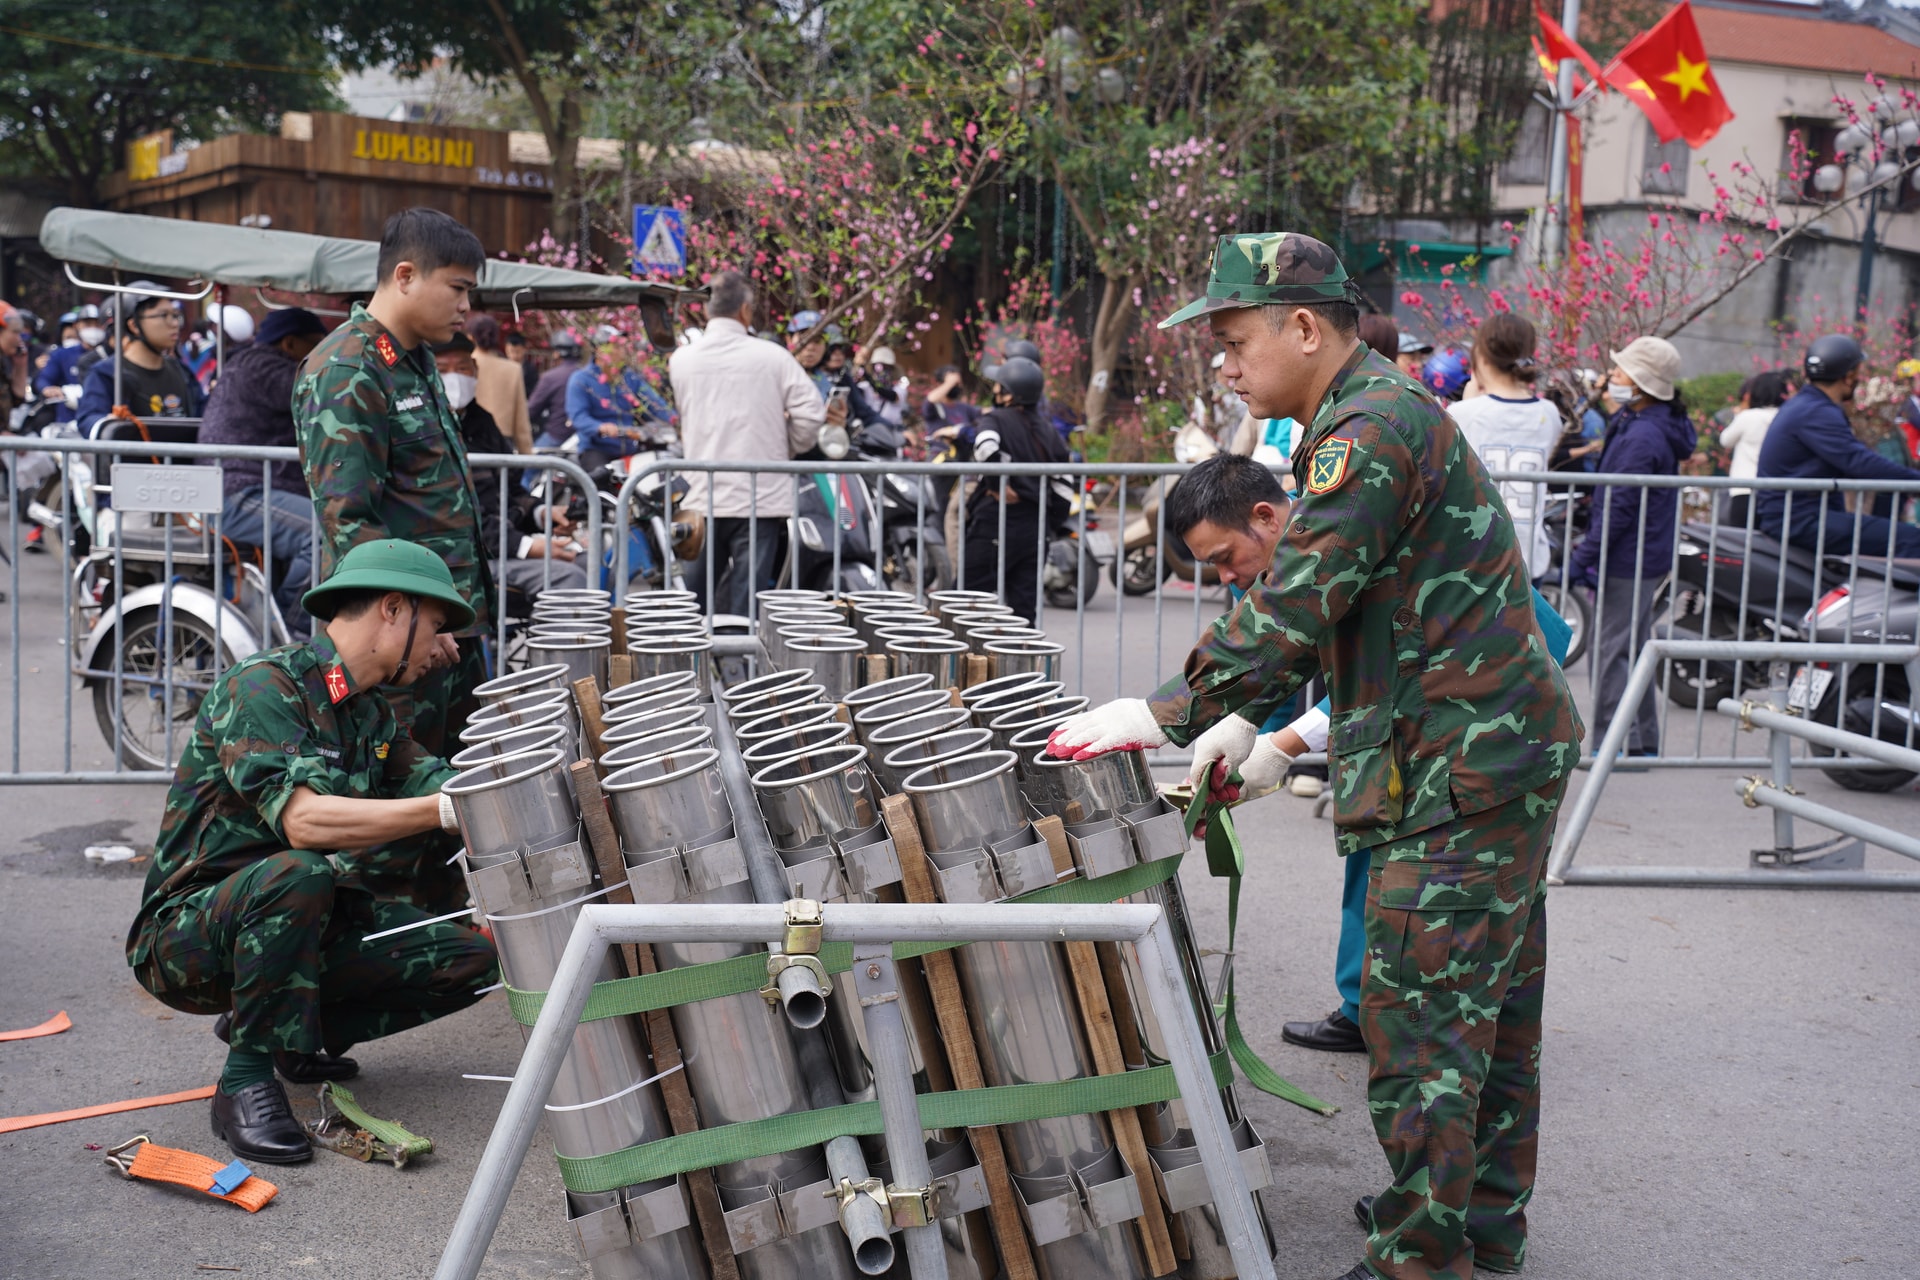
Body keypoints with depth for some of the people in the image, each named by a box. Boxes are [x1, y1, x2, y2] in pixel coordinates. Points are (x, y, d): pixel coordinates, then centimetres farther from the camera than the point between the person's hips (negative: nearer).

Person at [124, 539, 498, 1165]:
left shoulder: (373, 710, 9)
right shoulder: (263, 685, -19)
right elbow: (303, 820, -32)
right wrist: (445, 810, -36)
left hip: (300, 926, 8)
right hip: (186, 938, -8)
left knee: (472, 959, -6)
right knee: (297, 874, -39)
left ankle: (294, 1035, 12)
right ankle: (245, 1079, -19)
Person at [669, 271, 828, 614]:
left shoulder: (681, 360, 2)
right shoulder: (772, 356, -6)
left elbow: (689, 423, 10)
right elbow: (809, 414, -9)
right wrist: (788, 448, 10)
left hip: (702, 498, 3)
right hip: (759, 498, -3)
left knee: (695, 603, 13)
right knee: (745, 602, 0)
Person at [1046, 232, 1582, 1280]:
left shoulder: (1372, 431, -18)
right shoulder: (1390, 413, 16)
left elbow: (1294, 604, -24)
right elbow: (1320, 605, 19)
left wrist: (1169, 712, -18)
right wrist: (1251, 717, 13)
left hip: (1458, 770, -11)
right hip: (1503, 754, 11)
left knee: (1419, 1023, -4)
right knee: (1490, 1005, 19)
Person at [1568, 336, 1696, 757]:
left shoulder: (1642, 437, -21)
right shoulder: (1654, 424, 11)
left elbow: (1619, 508, -22)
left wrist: (1584, 557, -20)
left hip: (1628, 560, -11)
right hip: (1644, 559, 11)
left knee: (1611, 651, -5)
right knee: (1632, 649, 17)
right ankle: (1643, 742, 24)